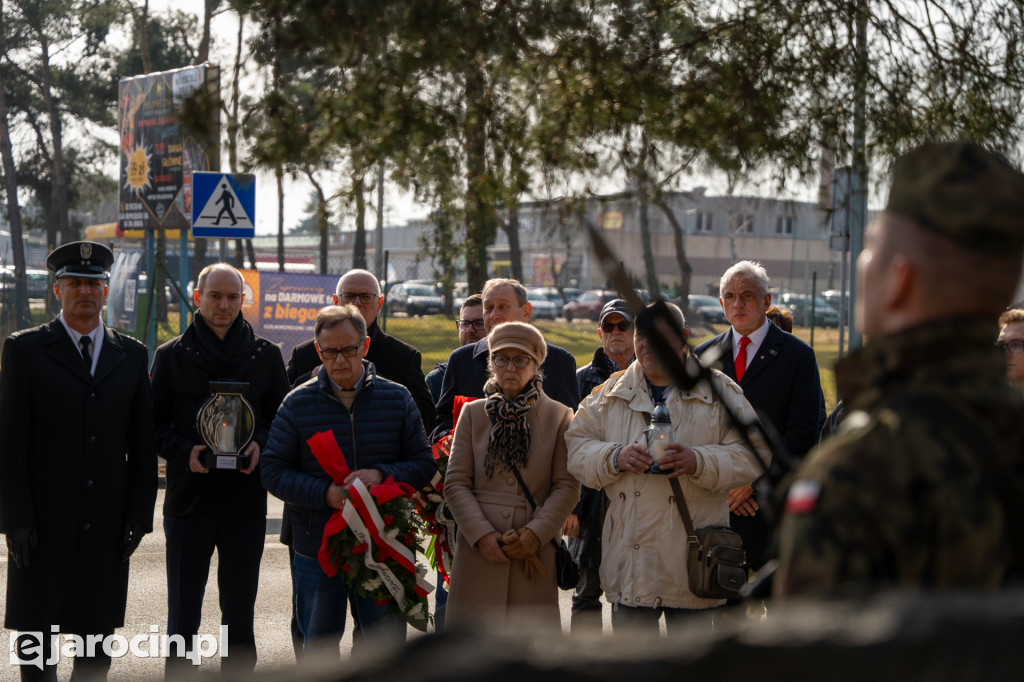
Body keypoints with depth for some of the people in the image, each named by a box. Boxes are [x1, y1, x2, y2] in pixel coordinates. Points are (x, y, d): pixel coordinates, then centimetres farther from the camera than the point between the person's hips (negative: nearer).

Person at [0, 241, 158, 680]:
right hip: (44, 520, -3)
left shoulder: (131, 355, 11)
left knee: (98, 631, 8)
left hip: (106, 523, 3)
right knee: (36, 630, 2)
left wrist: (140, 513, 2)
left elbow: (142, 444, 11)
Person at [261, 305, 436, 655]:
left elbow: (425, 464, 4)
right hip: (317, 551, 0)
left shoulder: (397, 398, 2)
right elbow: (274, 471, -2)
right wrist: (324, 493, -18)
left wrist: (382, 475, -16)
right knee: (318, 648, 12)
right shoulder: (298, 403, 0)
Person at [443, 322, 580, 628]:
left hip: (535, 554, -1)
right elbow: (455, 483, 5)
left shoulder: (559, 416, 7)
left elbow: (567, 487, 1)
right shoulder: (473, 413, 11)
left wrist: (534, 534, -11)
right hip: (479, 551, 1)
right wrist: (482, 534, -9)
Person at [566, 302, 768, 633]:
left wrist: (699, 461, -19)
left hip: (691, 556, -2)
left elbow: (752, 454, -3)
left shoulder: (719, 392, 4)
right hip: (630, 553, 2)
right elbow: (576, 448, 6)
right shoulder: (609, 395, 11)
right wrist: (615, 457, -14)